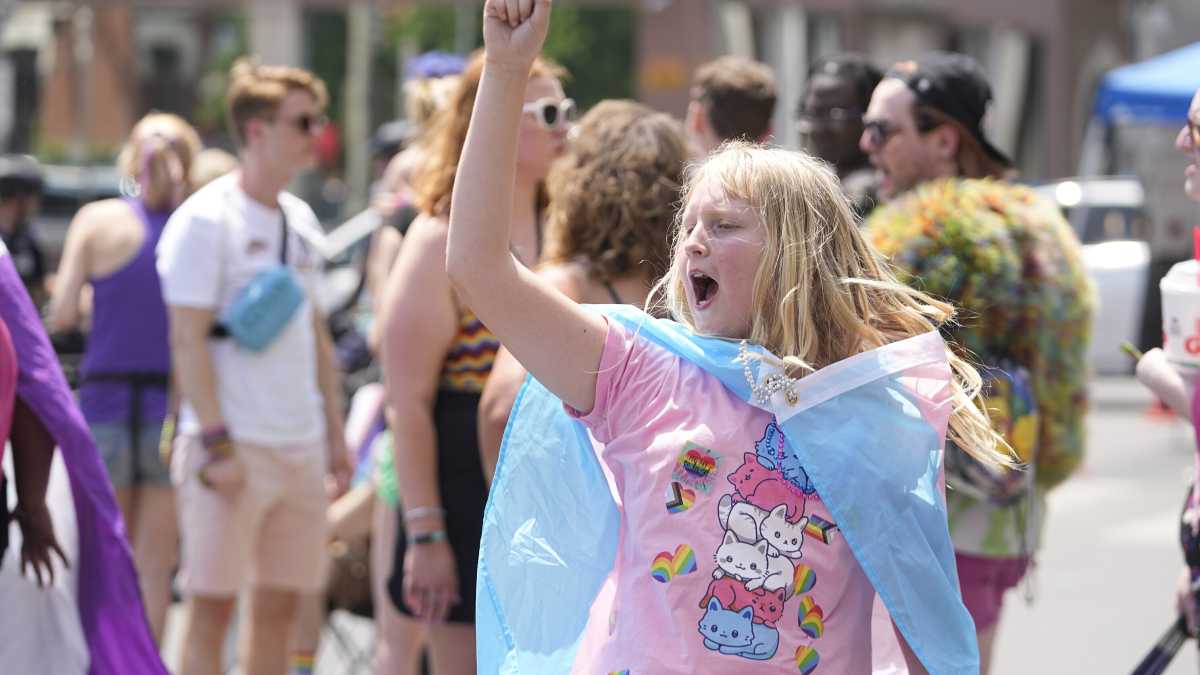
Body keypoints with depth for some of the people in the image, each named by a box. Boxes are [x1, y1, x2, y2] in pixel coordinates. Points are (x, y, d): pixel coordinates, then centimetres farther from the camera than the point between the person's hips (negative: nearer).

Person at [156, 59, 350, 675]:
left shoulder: (299, 219, 14)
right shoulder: (205, 219, -9)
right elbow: (187, 341, -14)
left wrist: (334, 432, 15)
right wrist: (217, 444, -19)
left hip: (300, 448, 7)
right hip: (233, 448, -7)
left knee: (280, 604, 9)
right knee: (212, 604, -4)